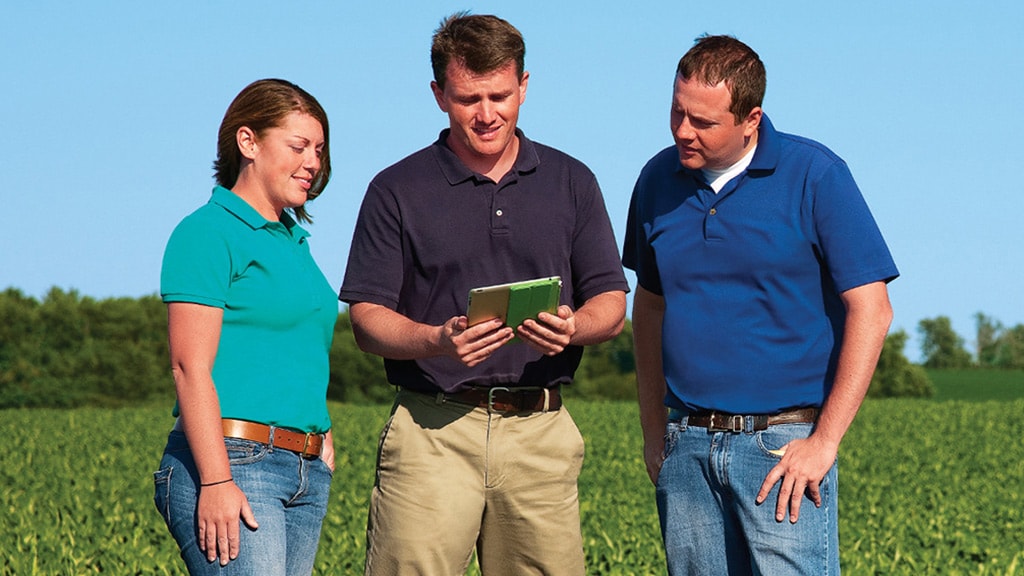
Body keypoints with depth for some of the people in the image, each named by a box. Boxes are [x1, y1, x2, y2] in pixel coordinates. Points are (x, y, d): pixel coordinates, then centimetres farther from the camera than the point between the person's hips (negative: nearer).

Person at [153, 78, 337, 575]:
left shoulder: (293, 240, 20)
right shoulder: (209, 232, -5)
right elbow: (191, 367, -13)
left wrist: (322, 446, 19)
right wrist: (216, 480, -19)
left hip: (306, 473, 8)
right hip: (233, 461, -8)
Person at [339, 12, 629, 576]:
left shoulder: (571, 183, 12)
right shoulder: (397, 191, 5)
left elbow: (611, 302, 11)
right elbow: (366, 318, 1)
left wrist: (571, 328, -12)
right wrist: (437, 341, -19)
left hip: (541, 430, 2)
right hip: (433, 429, -2)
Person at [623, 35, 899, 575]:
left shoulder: (815, 176, -6)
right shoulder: (659, 180, 8)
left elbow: (870, 311, -8)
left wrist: (825, 442, -12)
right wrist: (653, 431, 14)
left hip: (783, 444, -4)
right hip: (686, 445, 4)